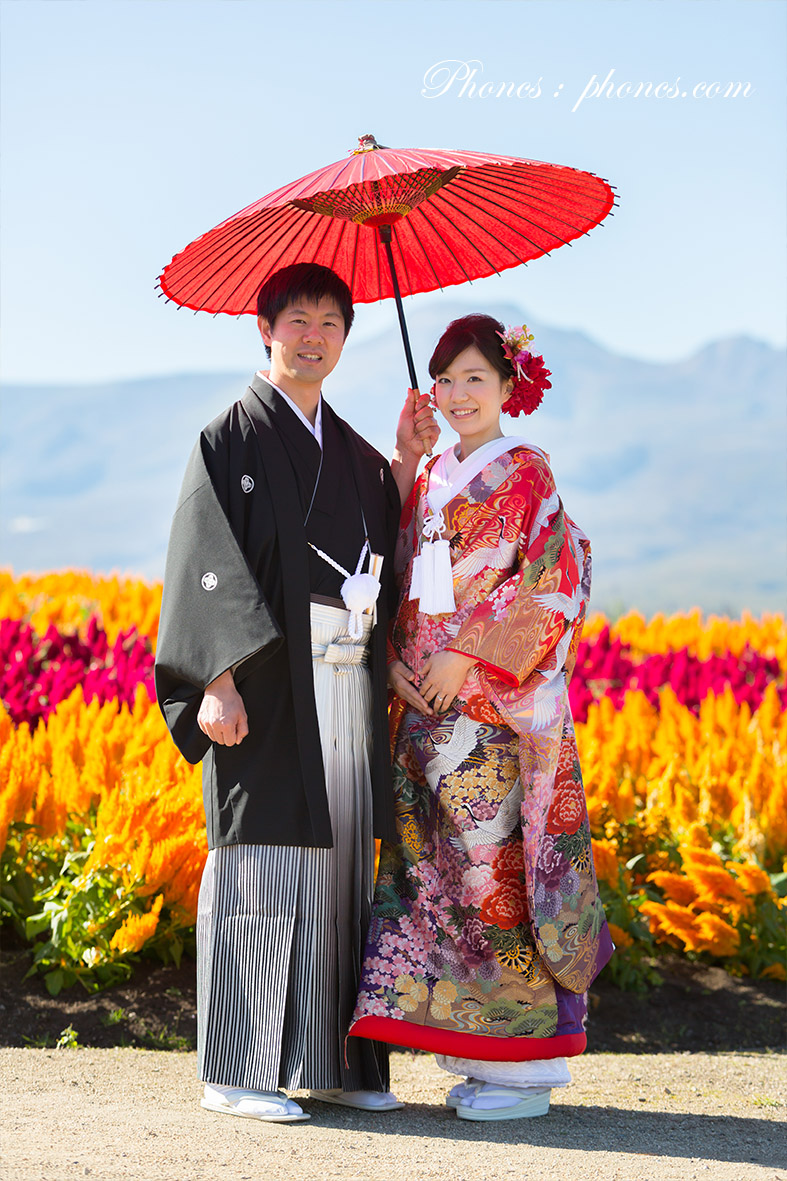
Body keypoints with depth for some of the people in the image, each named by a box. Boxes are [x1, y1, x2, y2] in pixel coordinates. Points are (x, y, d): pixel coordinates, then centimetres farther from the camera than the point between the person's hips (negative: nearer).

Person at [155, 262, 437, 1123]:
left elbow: (391, 551, 13)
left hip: (346, 688, 7)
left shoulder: (348, 449, 19)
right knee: (264, 864, -7)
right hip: (269, 687, -6)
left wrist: (408, 461, 5)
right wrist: (217, 681, -21)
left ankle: (331, 1059, 12)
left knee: (340, 862, 6)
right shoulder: (231, 439, -1)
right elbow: (206, 562, -10)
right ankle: (238, 1071, -2)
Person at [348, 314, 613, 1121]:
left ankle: (526, 1069, -1)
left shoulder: (524, 473, -3)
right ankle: (485, 1057, 13)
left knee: (496, 866, -8)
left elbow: (548, 585, -11)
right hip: (428, 700, 7)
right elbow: (406, 586, 17)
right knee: (438, 867, 5)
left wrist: (466, 656, -16)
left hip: (499, 704, -7)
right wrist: (397, 660, -1)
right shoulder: (431, 479, 17)